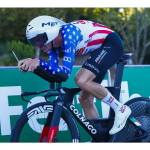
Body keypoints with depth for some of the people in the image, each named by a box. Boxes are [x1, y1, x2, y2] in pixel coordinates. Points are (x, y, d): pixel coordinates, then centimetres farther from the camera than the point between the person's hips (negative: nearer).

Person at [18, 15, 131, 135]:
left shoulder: (68, 35, -29)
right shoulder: (52, 42, -3)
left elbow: (65, 72, -32)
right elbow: (53, 71, -7)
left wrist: (39, 62, -40)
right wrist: (32, 63, -20)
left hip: (112, 43, -10)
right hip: (100, 50, 10)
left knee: (81, 80, -28)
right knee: (84, 98, 5)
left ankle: (121, 109, -15)